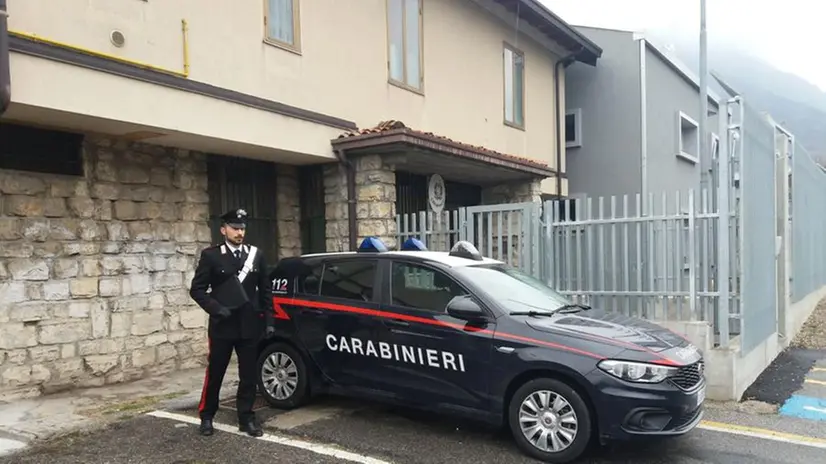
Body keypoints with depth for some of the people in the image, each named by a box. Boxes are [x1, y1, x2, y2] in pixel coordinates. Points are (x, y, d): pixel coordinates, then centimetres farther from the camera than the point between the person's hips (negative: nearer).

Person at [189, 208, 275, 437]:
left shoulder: (256, 255, 6)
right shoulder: (211, 255, -2)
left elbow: (265, 290, 8)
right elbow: (196, 289, -2)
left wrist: (269, 320, 4)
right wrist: (216, 308, -15)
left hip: (249, 326, 2)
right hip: (222, 326, -2)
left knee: (248, 375, 7)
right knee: (214, 374, 10)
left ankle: (246, 418, 19)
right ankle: (206, 417, 27)